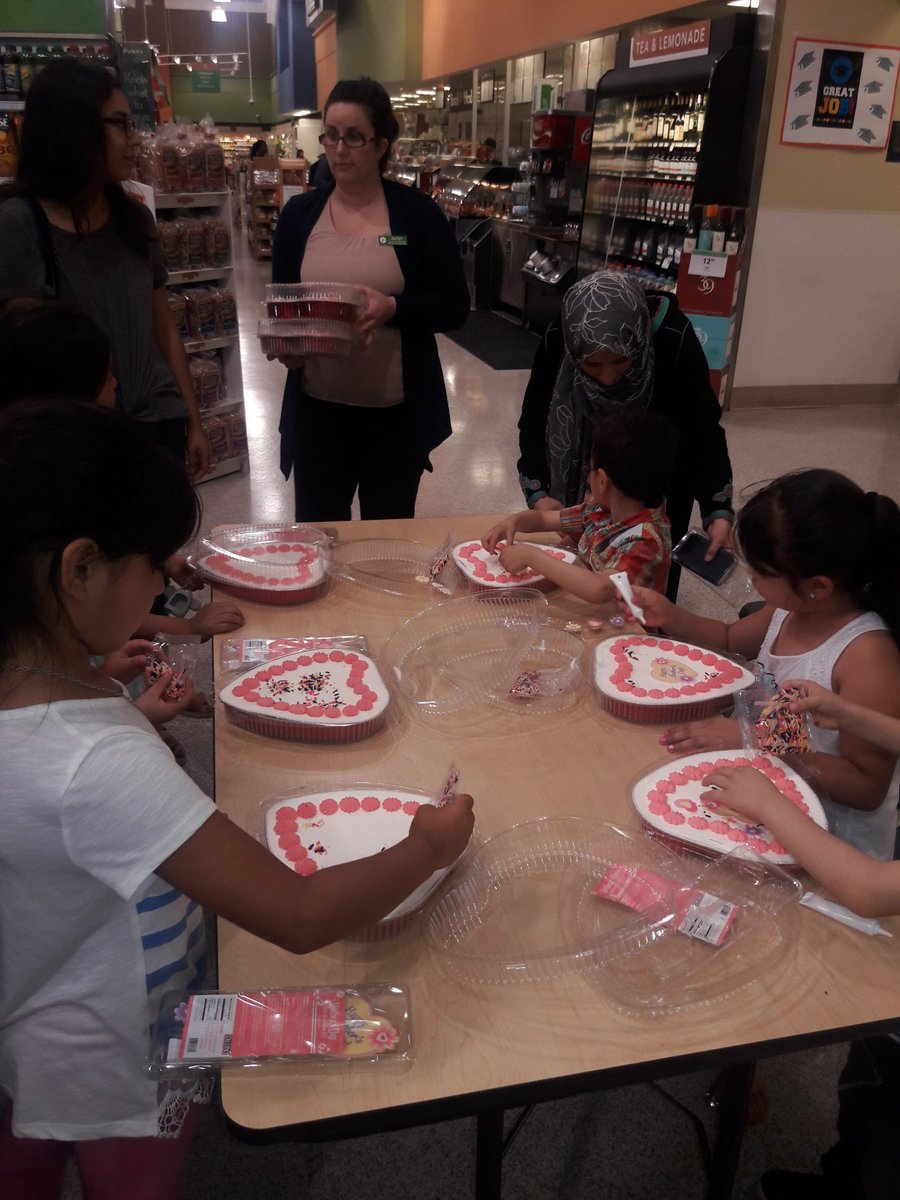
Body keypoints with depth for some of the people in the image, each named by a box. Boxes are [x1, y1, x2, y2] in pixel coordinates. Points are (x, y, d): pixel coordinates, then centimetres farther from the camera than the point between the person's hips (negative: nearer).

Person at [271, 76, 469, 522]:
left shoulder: (418, 213, -3)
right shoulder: (298, 214, 5)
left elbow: (454, 307, -4)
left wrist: (393, 308, -22)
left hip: (397, 411, -2)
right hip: (317, 408, 2)